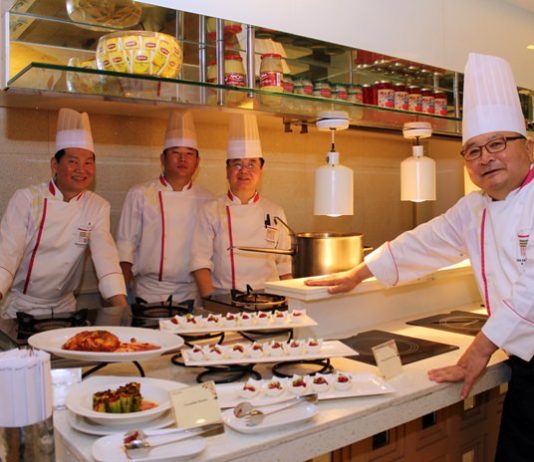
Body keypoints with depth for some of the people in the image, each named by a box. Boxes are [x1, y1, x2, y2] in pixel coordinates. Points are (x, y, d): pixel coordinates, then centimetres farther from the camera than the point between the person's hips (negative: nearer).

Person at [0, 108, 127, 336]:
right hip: (19, 306, -2)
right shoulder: (26, 199, -8)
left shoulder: (98, 208, -2)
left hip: (63, 307, 2)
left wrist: (122, 308, -23)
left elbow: (106, 256, -11)